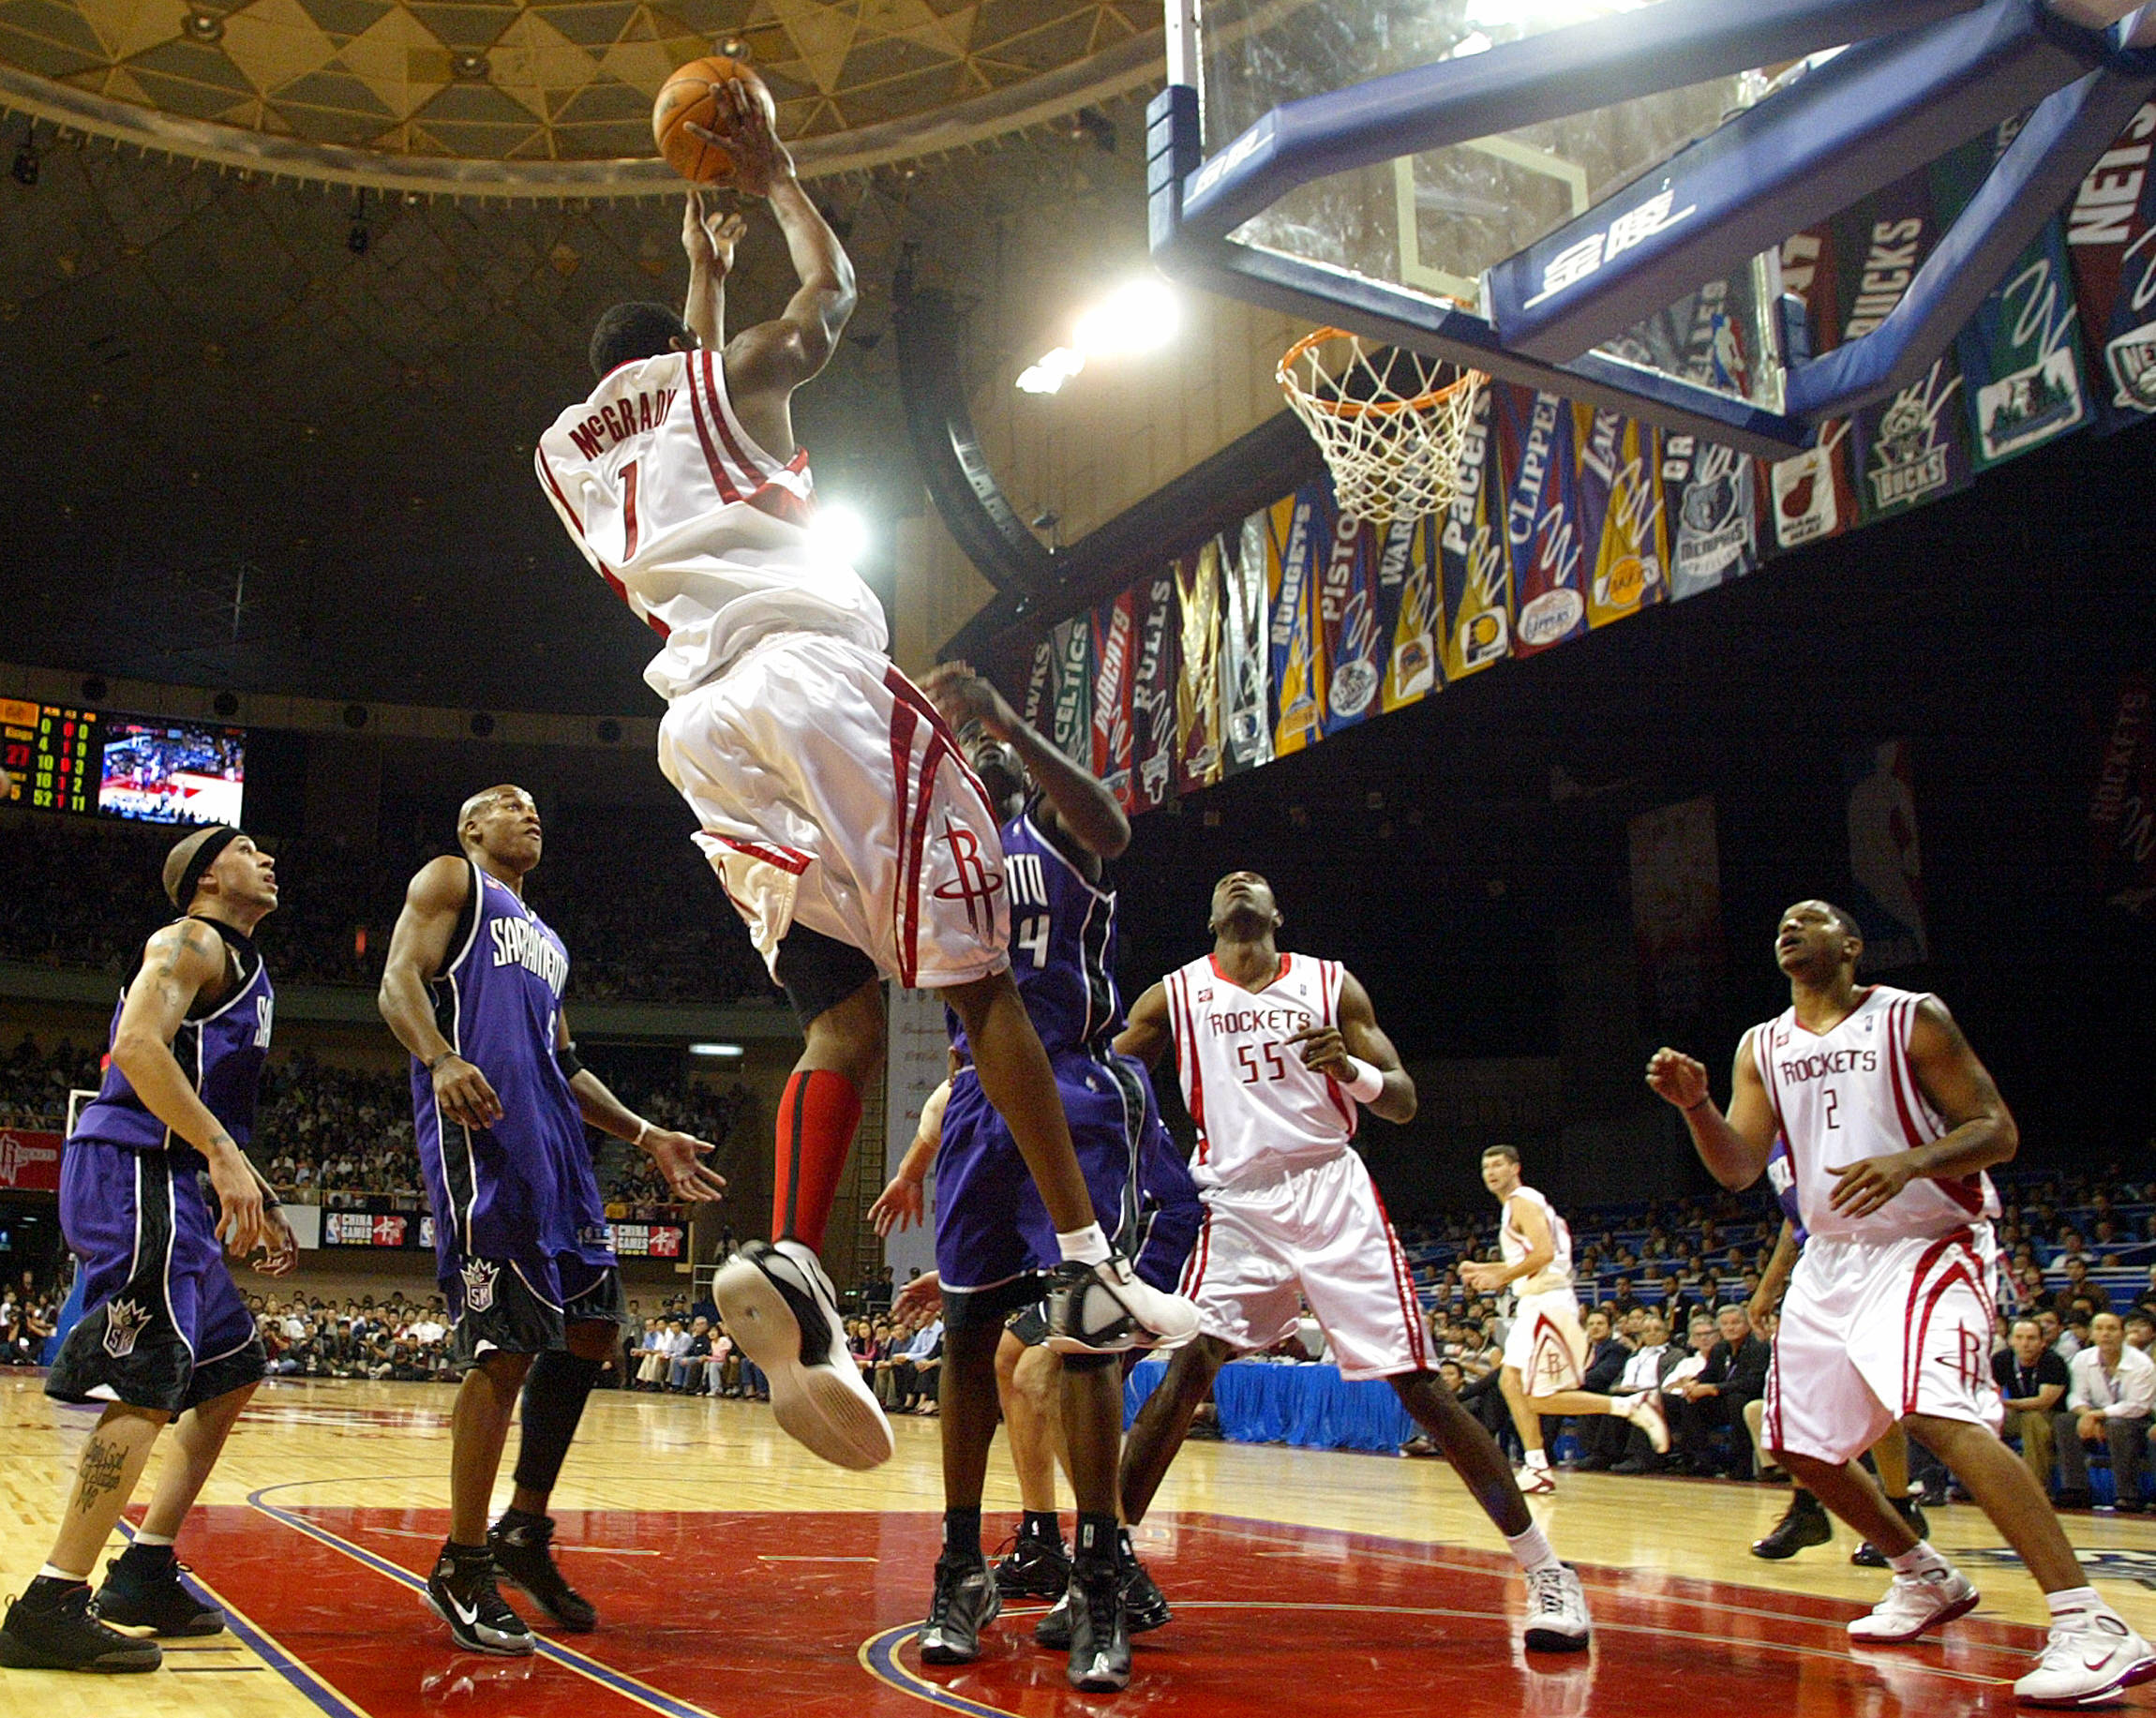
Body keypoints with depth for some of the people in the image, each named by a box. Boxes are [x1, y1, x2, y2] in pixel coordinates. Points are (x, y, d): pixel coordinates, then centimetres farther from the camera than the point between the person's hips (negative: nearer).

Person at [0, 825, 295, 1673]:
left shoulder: (238, 964, 26)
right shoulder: (191, 942, -4)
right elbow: (137, 1045, -21)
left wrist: (257, 1203, 27)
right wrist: (224, 1155, -26)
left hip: (168, 1185, 11)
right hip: (133, 1168, -11)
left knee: (232, 1370, 14)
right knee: (148, 1381, -17)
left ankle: (143, 1574, 16)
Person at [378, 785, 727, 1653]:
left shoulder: (546, 938, 32)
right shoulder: (450, 880, 10)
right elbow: (398, 983, -6)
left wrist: (647, 1137, 24)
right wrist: (441, 1059, -26)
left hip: (552, 1139, 9)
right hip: (480, 1128, -9)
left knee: (592, 1325, 5)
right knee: (505, 1347, -12)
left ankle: (525, 1532, 16)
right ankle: (463, 1566, -3)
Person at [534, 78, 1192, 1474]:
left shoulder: (566, 452, 28)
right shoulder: (716, 377, 15)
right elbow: (835, 289, 29)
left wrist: (704, 275, 57)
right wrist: (772, 175, 41)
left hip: (700, 722, 5)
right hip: (815, 676, -5)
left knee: (843, 1016, 5)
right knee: (977, 979, -3)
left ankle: (791, 1267, -16)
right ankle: (1089, 1257, -10)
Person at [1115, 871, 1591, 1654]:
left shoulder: (1330, 985, 8)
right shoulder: (1175, 994, 8)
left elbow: (1404, 1103, 4)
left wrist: (1350, 1068, -17)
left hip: (1332, 1193, 0)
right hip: (1238, 1202, 0)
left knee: (1419, 1384, -5)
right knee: (1185, 1370, -16)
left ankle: (1545, 1568, 4)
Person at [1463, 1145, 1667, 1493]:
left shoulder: (1522, 1202, -10)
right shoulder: (1518, 1204, 22)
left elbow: (1544, 1253, -23)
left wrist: (1501, 1277, -19)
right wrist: (1483, 1270, 23)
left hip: (1547, 1303, -10)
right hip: (1534, 1304, 10)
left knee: (1540, 1397, -11)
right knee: (1510, 1380, 9)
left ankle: (1632, 1406, -10)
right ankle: (1537, 1469, 9)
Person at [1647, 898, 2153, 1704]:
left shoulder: (1913, 1019, -5)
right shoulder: (1761, 1048, 9)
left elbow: (1996, 1130, -10)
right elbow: (1739, 1168, 2)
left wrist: (1909, 1162, -29)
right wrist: (1695, 1103, -18)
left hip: (1930, 1246, -7)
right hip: (1831, 1260, 7)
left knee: (1939, 1413, -29)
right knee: (1801, 1446, 10)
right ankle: (1926, 1579, 31)